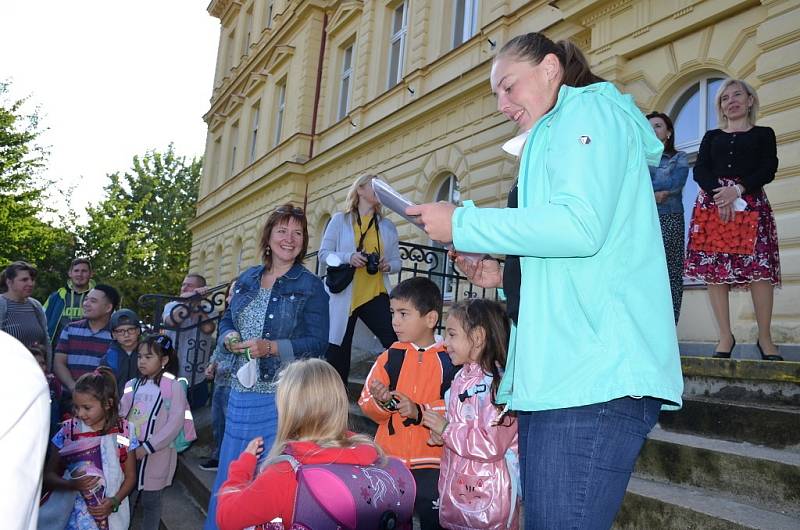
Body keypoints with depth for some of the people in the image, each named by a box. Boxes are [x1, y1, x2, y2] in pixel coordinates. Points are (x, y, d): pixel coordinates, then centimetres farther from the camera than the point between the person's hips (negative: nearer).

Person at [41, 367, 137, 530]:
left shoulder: (123, 432, -8)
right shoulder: (68, 430, -7)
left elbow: (130, 476, -1)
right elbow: (49, 475, -3)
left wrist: (114, 502, -15)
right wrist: (72, 484, -20)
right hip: (74, 512, 1)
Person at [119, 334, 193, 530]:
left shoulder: (173, 387, -10)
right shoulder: (132, 385, 6)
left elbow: (175, 423, -16)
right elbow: (120, 415, 2)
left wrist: (146, 447, -18)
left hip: (156, 454, -4)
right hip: (130, 451, 5)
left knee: (150, 500, 8)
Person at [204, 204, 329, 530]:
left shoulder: (310, 286, -6)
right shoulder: (247, 279, 10)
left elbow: (318, 343, -11)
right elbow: (227, 320, 17)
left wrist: (271, 347, -21)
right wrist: (229, 339, -6)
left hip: (283, 397, -5)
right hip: (242, 393, 5)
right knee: (231, 473, 14)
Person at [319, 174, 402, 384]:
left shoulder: (388, 226, 13)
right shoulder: (340, 220, 5)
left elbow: (397, 261, 13)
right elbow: (324, 254, 1)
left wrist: (387, 266, -11)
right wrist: (348, 257, -17)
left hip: (376, 295, 2)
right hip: (343, 295, -1)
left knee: (395, 345, -15)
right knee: (337, 351, 6)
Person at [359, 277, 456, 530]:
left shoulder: (447, 360, -9)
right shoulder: (391, 356, 1)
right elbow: (366, 404, 1)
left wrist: (419, 412, -23)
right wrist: (381, 402, -20)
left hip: (431, 463, -3)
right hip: (389, 460, 3)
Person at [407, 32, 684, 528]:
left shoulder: (590, 109, 1)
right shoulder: (554, 140, 29)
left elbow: (579, 226, -18)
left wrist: (461, 223, -9)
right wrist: (506, 275, 15)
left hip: (594, 373, -10)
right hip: (556, 372, 10)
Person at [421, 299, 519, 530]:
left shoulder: (499, 383, -21)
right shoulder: (462, 377, 8)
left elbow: (491, 445, -25)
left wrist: (447, 430, -16)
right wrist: (442, 434, 3)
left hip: (487, 494, -8)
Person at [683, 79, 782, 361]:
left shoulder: (763, 134, 16)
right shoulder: (711, 137, 20)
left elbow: (768, 169, 1)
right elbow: (700, 170, 5)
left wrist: (737, 190, -16)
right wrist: (719, 194, -14)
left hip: (751, 201, -1)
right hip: (712, 202, 2)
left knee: (759, 268, -12)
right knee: (714, 268, -7)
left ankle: (765, 337, -4)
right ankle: (726, 336, -2)